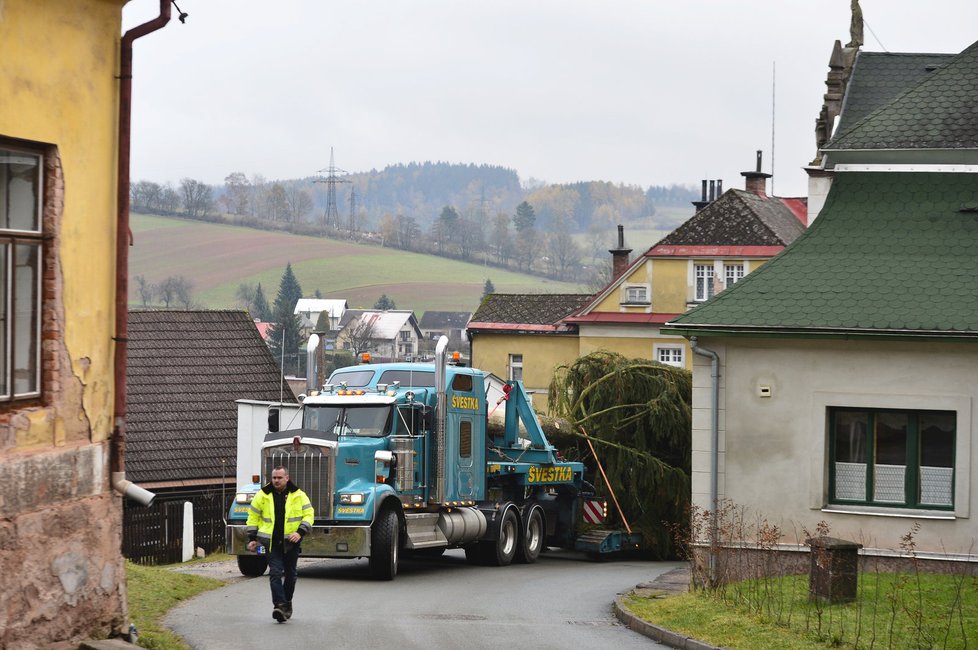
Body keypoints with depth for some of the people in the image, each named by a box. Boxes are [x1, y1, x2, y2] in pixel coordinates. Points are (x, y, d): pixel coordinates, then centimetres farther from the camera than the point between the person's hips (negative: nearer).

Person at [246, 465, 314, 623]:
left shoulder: (298, 495, 2)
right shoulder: (263, 495, 4)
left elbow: (308, 515, 1)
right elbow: (253, 517, 11)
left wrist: (300, 532, -13)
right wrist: (252, 538, 6)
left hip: (291, 543, 1)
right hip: (272, 543, -1)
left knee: (290, 574, 9)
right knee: (275, 573, -14)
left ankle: (287, 602, 26)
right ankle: (279, 605, -22)